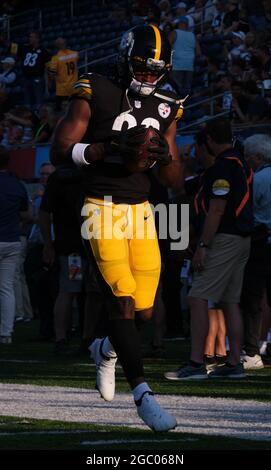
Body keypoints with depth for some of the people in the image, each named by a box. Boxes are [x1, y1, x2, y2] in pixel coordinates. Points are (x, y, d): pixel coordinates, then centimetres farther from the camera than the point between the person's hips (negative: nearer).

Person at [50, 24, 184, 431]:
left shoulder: (165, 110, 11)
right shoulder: (95, 96, -4)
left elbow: (174, 181, 15)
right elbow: (59, 151, -8)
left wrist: (165, 157, -7)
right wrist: (111, 148, -18)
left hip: (141, 213, 5)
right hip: (103, 209, -5)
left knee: (144, 310, 3)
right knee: (123, 300, -16)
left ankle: (106, 350, 36)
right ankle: (142, 394, -14)